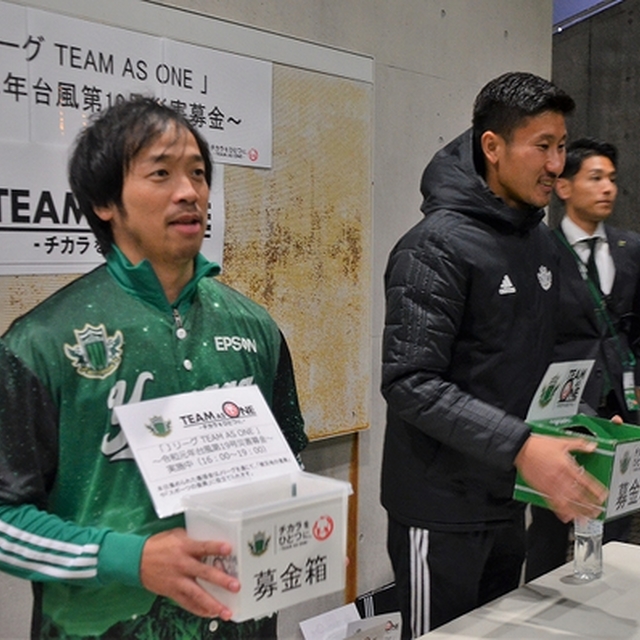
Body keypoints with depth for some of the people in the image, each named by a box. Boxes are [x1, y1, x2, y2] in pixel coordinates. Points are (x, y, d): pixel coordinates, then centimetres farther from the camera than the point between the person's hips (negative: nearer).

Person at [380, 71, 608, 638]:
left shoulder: (542, 242, 8)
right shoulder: (438, 246, -17)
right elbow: (409, 384, -24)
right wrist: (520, 446, -31)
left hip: (511, 501, 8)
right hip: (442, 512, -8)